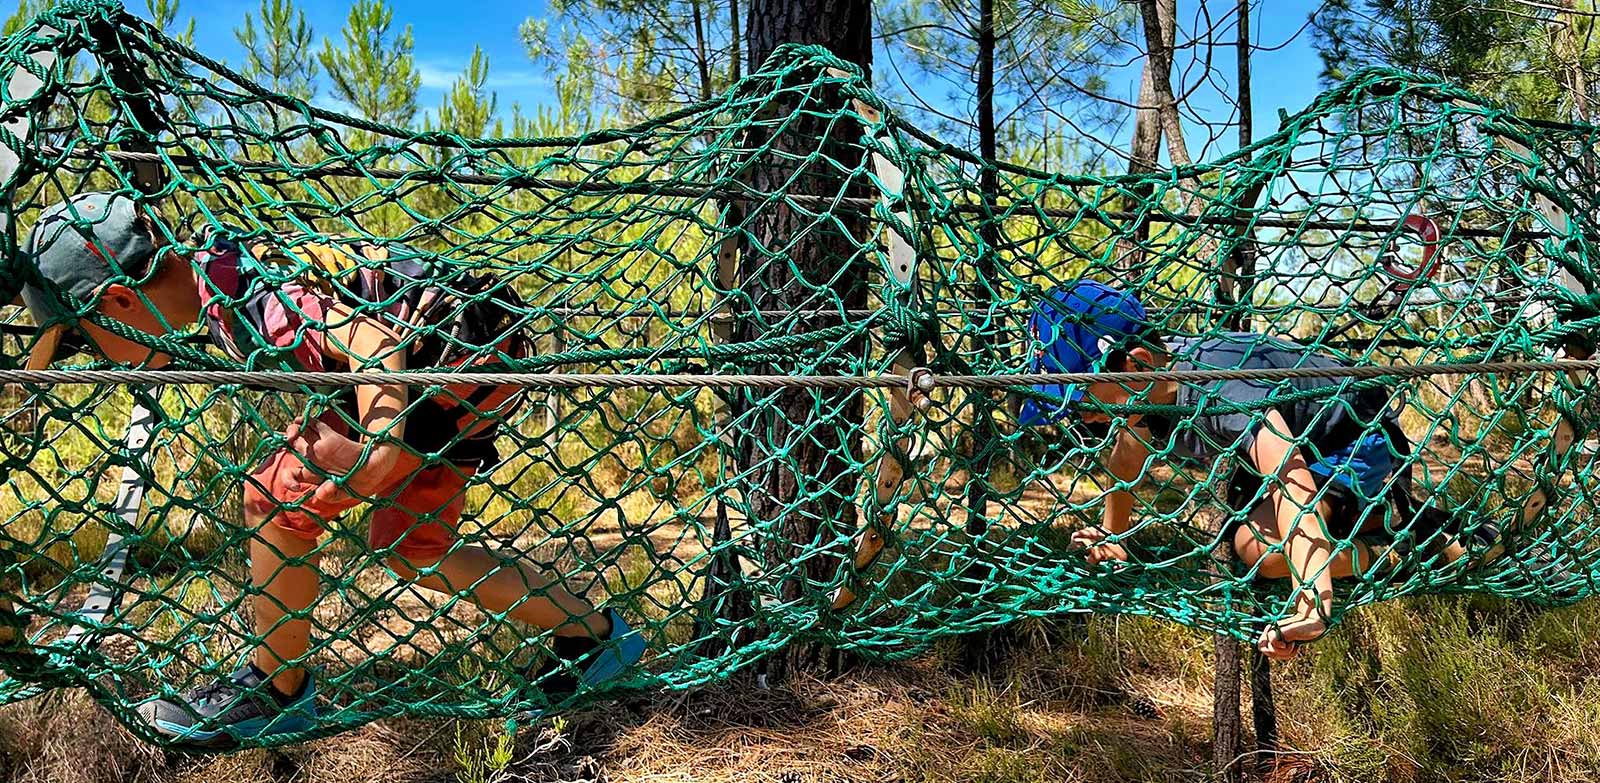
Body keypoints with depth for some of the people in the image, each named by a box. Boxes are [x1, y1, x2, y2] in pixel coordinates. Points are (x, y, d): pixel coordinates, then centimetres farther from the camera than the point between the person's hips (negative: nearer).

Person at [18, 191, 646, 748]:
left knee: (276, 499, -10)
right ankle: (592, 631, 26)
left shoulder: (236, 297, -20)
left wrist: (380, 450, -38)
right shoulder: (219, 265, 7)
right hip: (476, 353, 10)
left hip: (464, 357, -10)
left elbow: (368, 334, -30)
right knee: (409, 549, 19)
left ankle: (276, 688, 10)